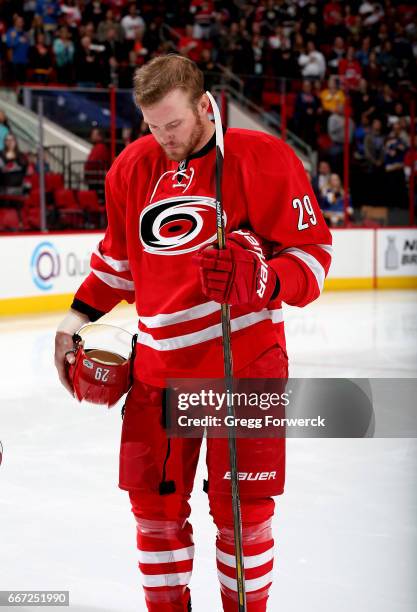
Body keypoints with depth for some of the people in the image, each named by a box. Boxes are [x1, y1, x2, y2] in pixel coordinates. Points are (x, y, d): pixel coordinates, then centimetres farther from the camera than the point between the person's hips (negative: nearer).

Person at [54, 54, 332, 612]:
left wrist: (261, 282, -26)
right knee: (155, 500, 7)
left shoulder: (263, 158, -9)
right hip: (158, 366, 5)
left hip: (243, 361, -4)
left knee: (242, 507, -1)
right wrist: (79, 316, 14)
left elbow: (312, 250, -8)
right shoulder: (133, 167, 7)